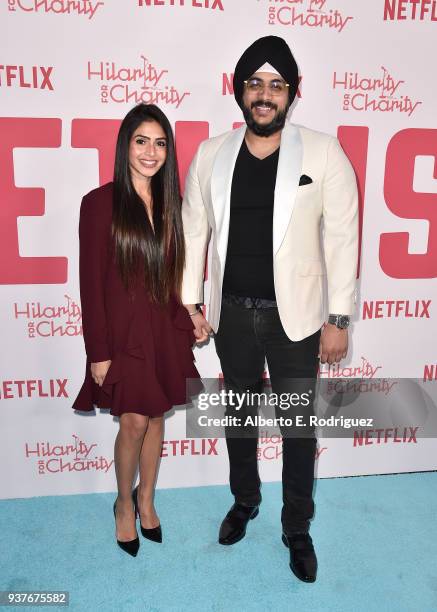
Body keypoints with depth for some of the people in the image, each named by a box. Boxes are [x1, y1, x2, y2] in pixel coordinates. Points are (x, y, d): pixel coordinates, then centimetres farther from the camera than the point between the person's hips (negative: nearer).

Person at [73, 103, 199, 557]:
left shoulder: (170, 202, 6)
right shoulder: (100, 203, -9)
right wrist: (98, 351, -11)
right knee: (134, 423, 1)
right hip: (124, 332, -4)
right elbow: (91, 282, -10)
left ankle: (146, 500, 35)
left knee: (155, 419, 14)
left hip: (165, 331, 4)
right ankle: (124, 503, 29)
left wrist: (189, 319, 3)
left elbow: (177, 272, 11)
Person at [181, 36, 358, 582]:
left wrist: (339, 319, -8)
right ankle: (244, 500, 44)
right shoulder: (210, 154, 0)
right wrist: (190, 304, 4)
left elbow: (342, 239, -7)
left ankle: (297, 528, 32)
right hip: (231, 312, 3)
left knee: (298, 424, 10)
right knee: (239, 412, 19)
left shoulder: (324, 154, -7)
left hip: (294, 315, -2)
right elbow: (193, 231, 5)